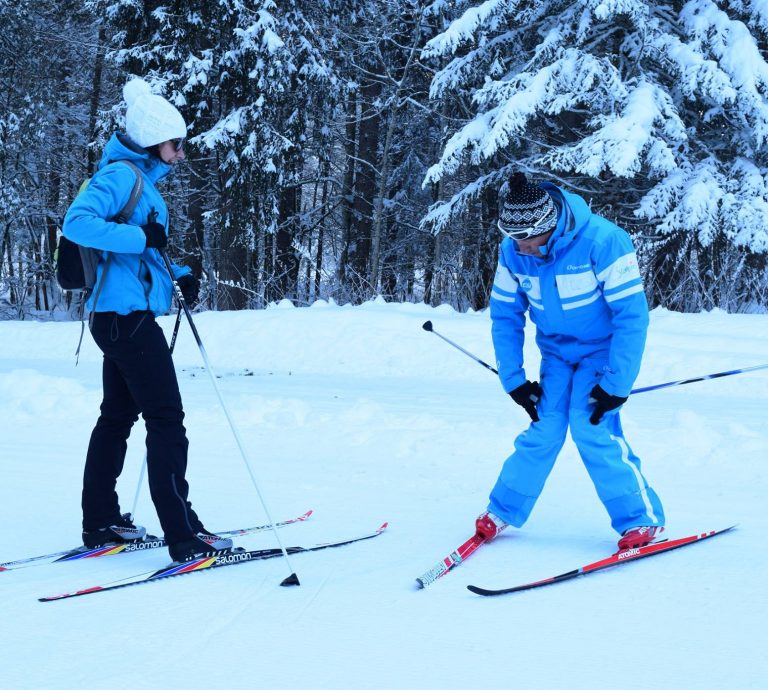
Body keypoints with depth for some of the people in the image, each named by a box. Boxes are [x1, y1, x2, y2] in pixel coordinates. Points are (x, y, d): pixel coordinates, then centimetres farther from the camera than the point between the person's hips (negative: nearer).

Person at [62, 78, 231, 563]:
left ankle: (101, 523, 23)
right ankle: (184, 535, -11)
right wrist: (140, 237, -24)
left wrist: (180, 277, 9)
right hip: (127, 316, -11)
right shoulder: (122, 174, -12)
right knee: (167, 420, -10)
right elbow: (77, 222, -26)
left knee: (118, 416, 15)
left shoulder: (144, 180, 18)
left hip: (122, 318, 11)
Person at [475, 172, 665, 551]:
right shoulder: (512, 251, -14)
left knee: (592, 425, -19)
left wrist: (616, 385, -26)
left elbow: (632, 315, -27)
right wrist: (513, 379, -4)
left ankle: (642, 518, -6)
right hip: (556, 349, 4)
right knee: (544, 427, -6)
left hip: (603, 346, -4)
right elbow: (504, 315, -1)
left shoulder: (602, 242, -31)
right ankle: (503, 510, 13)